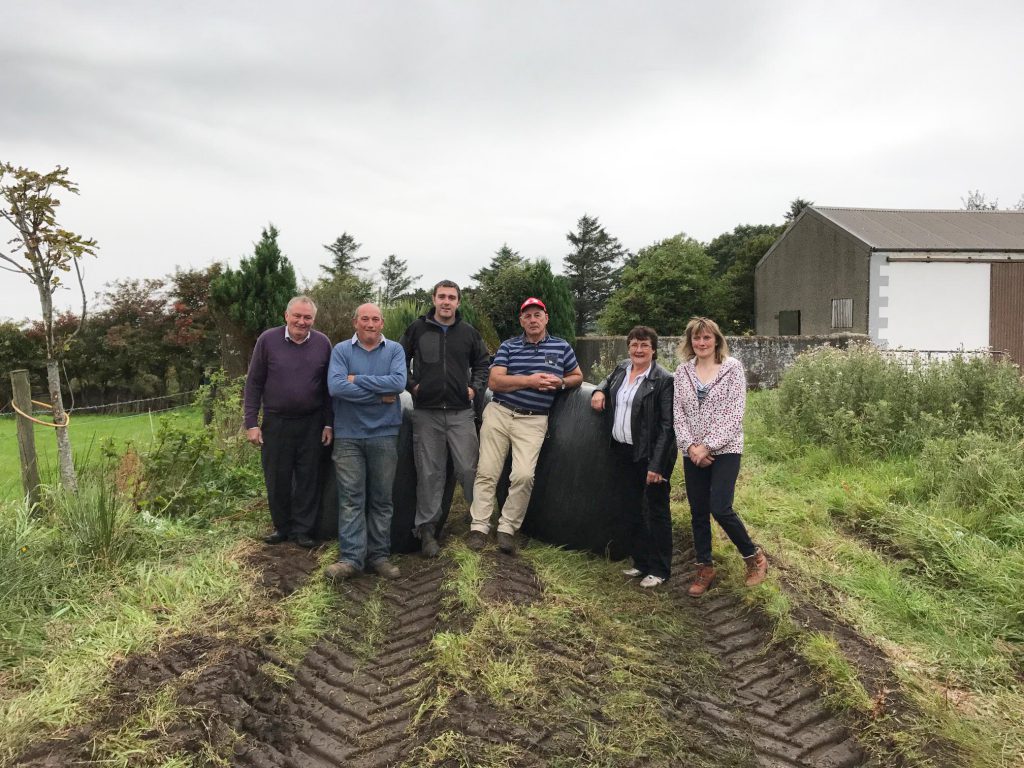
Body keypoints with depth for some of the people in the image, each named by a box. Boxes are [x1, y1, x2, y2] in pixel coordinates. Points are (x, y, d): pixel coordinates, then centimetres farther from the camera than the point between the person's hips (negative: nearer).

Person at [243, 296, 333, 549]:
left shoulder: (322, 343, 0)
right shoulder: (268, 340, -4)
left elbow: (328, 387, 5)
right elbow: (254, 383, -1)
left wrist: (329, 424, 2)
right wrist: (251, 422, -5)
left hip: (311, 424, 0)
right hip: (275, 423, 0)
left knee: (308, 479, 6)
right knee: (276, 479, 9)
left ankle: (303, 530, 18)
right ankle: (282, 528, 25)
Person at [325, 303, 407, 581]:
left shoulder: (394, 350, 4)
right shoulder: (341, 350, 1)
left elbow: (398, 382, -14)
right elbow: (335, 386, -15)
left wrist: (356, 379, -12)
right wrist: (380, 395, -13)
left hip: (384, 434, 1)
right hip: (348, 435, -1)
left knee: (382, 498, 8)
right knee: (351, 498, -1)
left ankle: (379, 555, 16)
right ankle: (351, 558, 3)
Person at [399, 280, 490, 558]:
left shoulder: (468, 332, 8)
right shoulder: (417, 329, 4)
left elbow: (482, 362, 20)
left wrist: (475, 387, 7)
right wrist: (411, 385, 3)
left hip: (460, 412, 1)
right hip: (426, 412, 0)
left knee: (469, 468, 0)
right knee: (429, 473, 4)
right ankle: (427, 527, 14)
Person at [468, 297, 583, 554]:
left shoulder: (562, 347, 10)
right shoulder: (508, 346, 7)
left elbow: (578, 376, 21)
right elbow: (494, 382, -4)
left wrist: (560, 383, -2)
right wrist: (529, 381, -14)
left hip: (533, 420, -1)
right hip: (499, 413, 1)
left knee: (524, 475, -15)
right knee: (487, 472, -2)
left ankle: (507, 528, 0)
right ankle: (479, 526, 7)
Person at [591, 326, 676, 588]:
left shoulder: (663, 380, -14)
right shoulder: (621, 370, 7)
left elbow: (667, 426, -16)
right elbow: (608, 380, 32)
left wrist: (657, 465, -20)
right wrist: (599, 391, 7)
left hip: (650, 456, -7)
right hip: (623, 453, 7)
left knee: (657, 512, 4)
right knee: (633, 511, 17)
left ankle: (659, 570, 16)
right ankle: (641, 562, 32)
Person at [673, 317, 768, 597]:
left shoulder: (732, 368, -5)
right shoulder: (682, 371, 5)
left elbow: (734, 413, -11)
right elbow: (678, 413, 3)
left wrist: (708, 446, -16)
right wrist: (690, 446, -11)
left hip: (725, 450, -4)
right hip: (693, 453, 4)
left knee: (720, 509, -12)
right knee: (698, 513, 8)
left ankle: (754, 556, 12)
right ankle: (705, 568, 24)